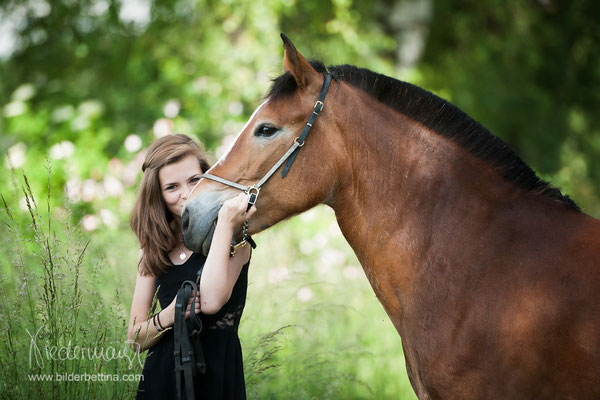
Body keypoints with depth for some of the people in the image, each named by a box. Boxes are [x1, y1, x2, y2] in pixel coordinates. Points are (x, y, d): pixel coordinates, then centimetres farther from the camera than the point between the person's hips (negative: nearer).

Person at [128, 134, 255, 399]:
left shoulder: (233, 237, -7)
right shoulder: (153, 248, 7)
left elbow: (211, 302, -25)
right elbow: (136, 339, 6)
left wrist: (225, 225, -22)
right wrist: (168, 316, -15)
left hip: (215, 377, -4)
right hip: (161, 377, 4)